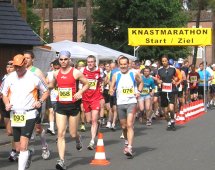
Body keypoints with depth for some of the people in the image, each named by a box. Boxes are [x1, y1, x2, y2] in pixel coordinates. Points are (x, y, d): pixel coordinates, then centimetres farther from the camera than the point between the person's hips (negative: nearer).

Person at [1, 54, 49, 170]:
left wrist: (40, 101, -9)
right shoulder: (10, 78, 6)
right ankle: (28, 154, 44)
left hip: (29, 115, -4)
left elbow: (46, 91, 9)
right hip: (14, 115, 4)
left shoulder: (33, 78, -4)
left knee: (23, 146, -17)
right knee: (18, 148, 13)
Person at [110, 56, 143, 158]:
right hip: (120, 103, 3)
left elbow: (140, 82, 18)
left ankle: (129, 148, -22)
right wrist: (111, 91, -19)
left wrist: (139, 91, 1)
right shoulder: (116, 75, 3)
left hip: (131, 102, -3)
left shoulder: (134, 74, 1)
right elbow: (111, 87, 3)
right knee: (123, 126, 13)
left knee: (129, 125, -16)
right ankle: (127, 142, 39)